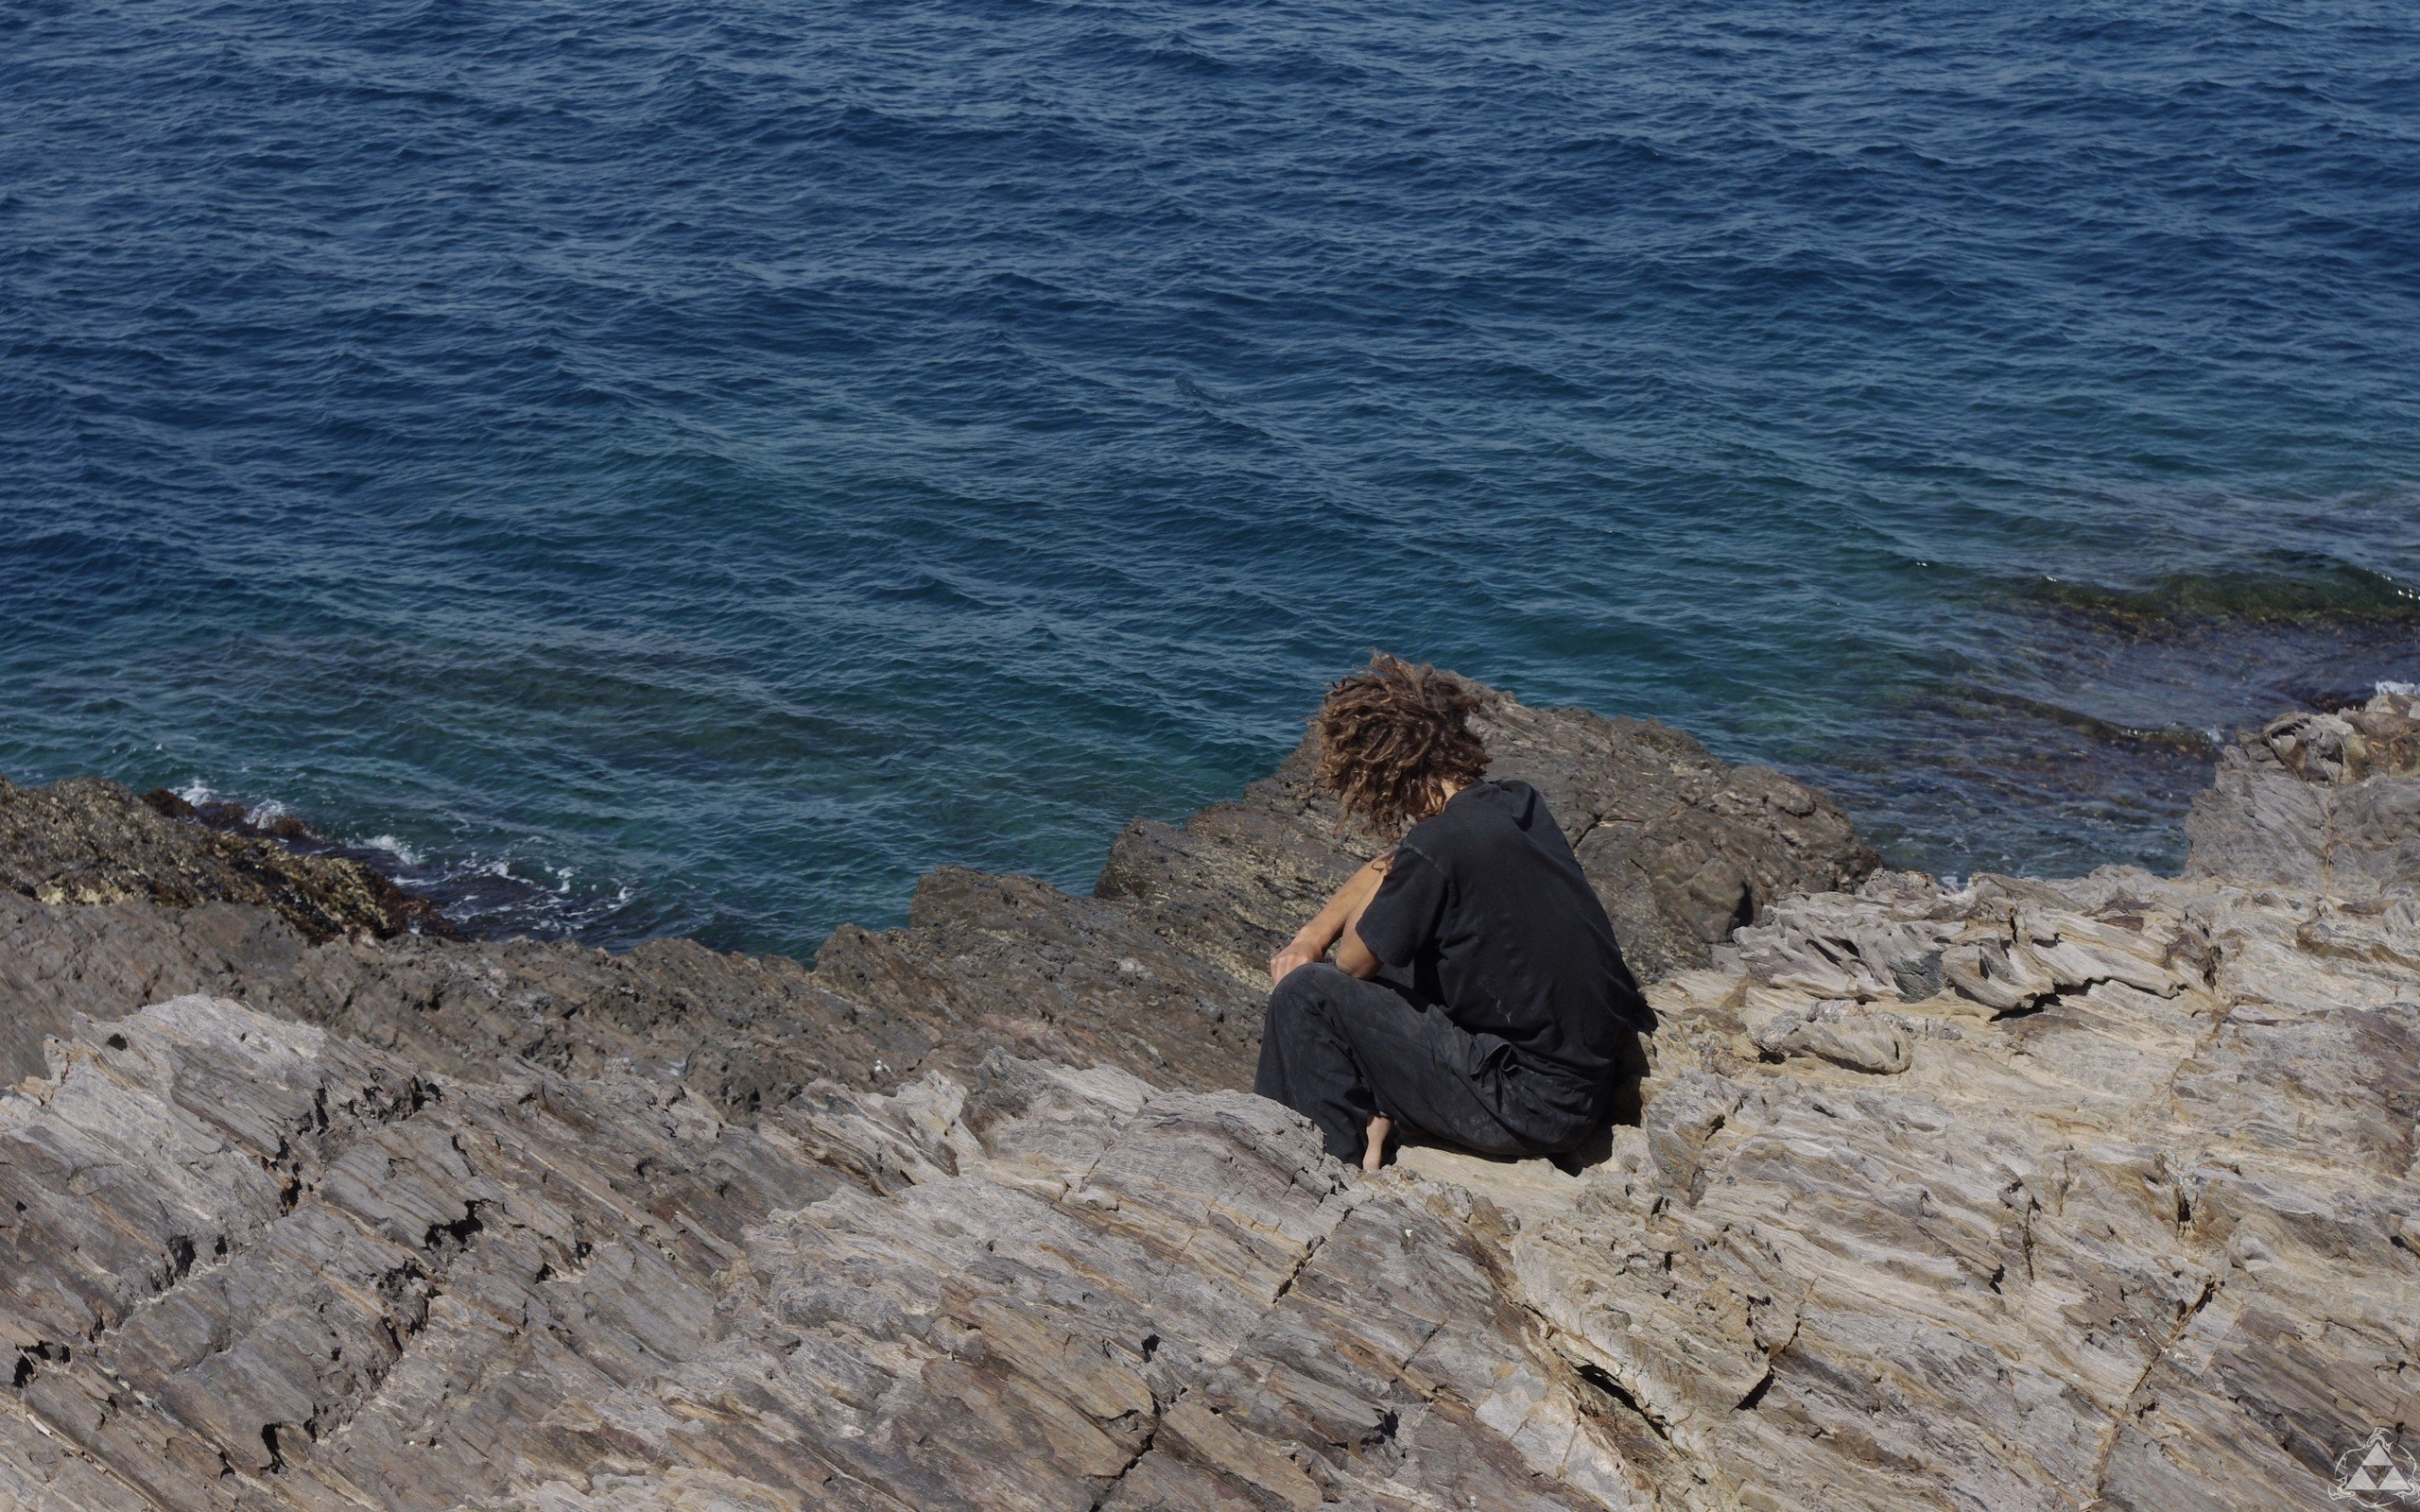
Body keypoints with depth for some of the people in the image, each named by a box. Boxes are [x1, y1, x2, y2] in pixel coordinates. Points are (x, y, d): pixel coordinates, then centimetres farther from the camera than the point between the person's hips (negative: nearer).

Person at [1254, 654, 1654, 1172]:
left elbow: (1353, 961, -6)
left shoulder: (1439, 846, -22)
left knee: (1305, 993, -5)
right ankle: (1380, 1112, 15)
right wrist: (1311, 936, 12)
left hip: (1534, 1114, -9)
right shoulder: (1516, 803, 3)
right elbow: (1390, 870, 20)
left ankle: (1335, 1164, 9)